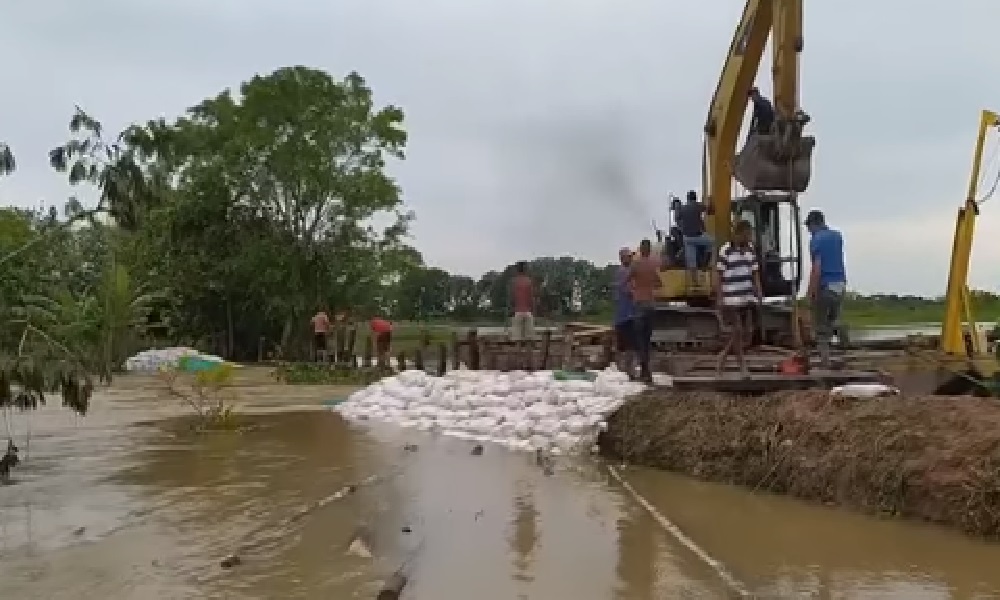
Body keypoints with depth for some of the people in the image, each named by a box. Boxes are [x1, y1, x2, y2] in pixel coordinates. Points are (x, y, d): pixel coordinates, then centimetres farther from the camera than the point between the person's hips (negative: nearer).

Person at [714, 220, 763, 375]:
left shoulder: (750, 249, 8)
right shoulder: (726, 251, -10)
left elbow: (755, 273, 14)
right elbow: (718, 276, -7)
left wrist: (759, 292, 6)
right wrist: (719, 298, -11)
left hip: (747, 298, 6)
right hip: (731, 299, -6)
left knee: (744, 333, 9)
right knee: (737, 331, -2)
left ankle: (723, 354, 28)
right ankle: (742, 365, 7)